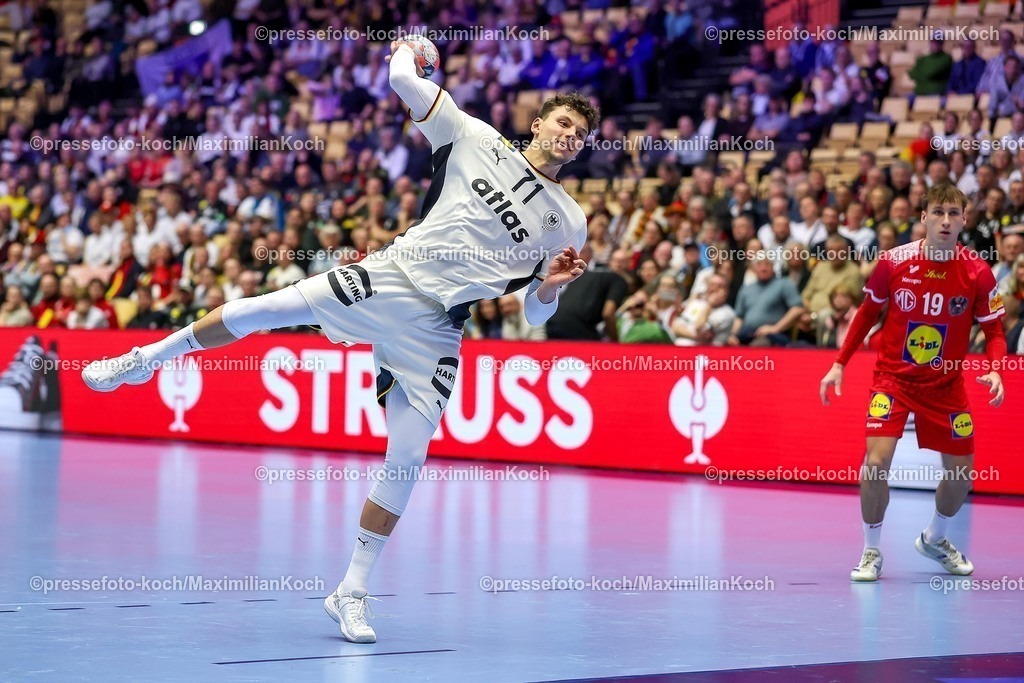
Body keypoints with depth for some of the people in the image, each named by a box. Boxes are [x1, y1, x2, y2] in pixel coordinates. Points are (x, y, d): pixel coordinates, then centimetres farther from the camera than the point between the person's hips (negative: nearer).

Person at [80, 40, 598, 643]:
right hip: (389, 277, -1)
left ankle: (352, 593, 6)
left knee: (407, 462, -7)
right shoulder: (476, 139, 5)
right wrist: (406, 50, 23)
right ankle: (145, 360, 7)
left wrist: (551, 286, -7)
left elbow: (537, 312, 14)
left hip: (435, 331, 1)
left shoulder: (569, 222, 10)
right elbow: (404, 80, 3)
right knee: (265, 309, -17)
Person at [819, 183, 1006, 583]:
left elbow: (994, 330, -3)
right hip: (893, 377, -2)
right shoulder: (894, 262, -12)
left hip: (945, 384, 2)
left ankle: (934, 539, 37)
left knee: (962, 472, 7)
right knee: (877, 462, -19)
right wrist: (840, 364, 1)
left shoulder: (978, 273, -12)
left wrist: (994, 369, -22)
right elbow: (867, 313, 3)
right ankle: (871, 552, 2)